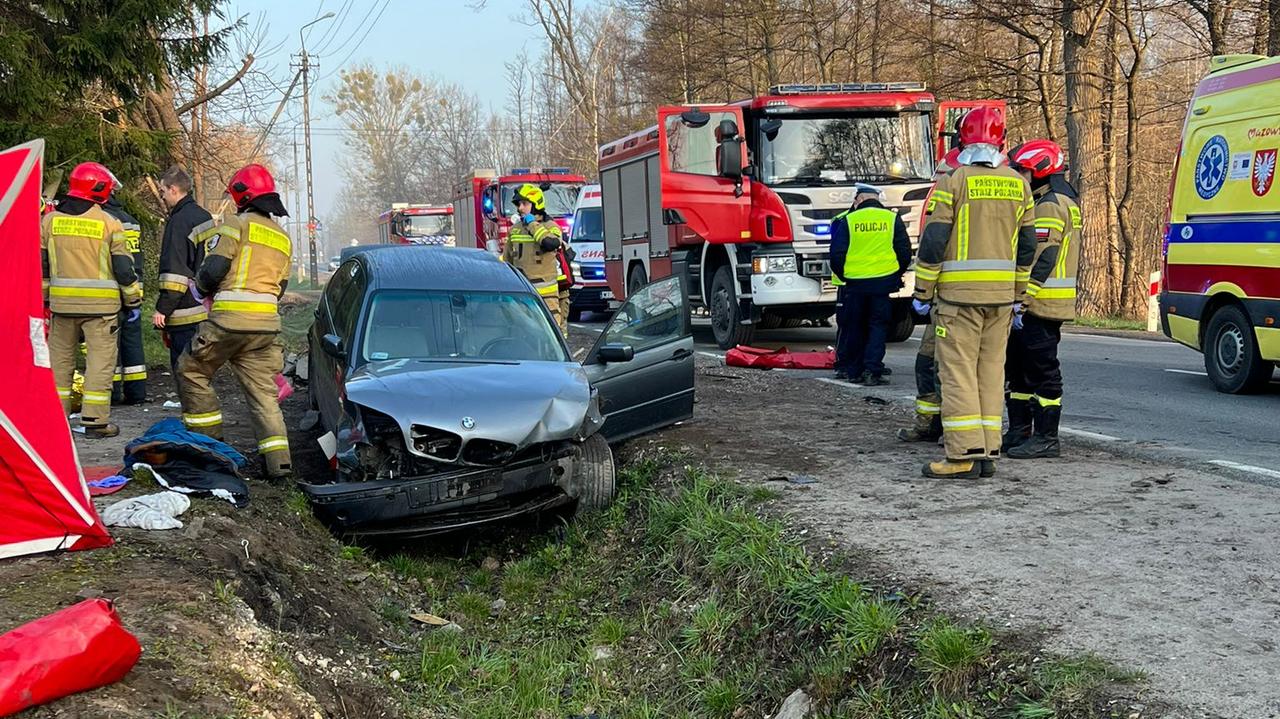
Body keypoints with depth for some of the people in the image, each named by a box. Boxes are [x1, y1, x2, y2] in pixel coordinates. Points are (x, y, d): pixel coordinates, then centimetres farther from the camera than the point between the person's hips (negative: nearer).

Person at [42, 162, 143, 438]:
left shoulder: (49, 221, 6)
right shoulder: (109, 223, -6)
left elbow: (40, 265, 10)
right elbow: (124, 268, -5)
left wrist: (42, 298, 21)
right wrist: (133, 301, 6)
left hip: (62, 302, 4)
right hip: (100, 305, -4)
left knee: (60, 358, 15)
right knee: (100, 359, 1)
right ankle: (95, 420, 0)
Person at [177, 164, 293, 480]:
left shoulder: (236, 224, -3)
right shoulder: (283, 238, 20)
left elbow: (214, 268, -9)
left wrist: (201, 286, 11)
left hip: (230, 318, -6)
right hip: (267, 322, 6)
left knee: (191, 371, 14)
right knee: (263, 390, 6)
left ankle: (209, 438, 15)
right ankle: (279, 460, -4)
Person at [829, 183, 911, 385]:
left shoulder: (848, 220, -1)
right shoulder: (892, 219, 3)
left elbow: (837, 255, -3)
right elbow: (905, 252, 5)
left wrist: (843, 276, 13)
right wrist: (896, 275, 19)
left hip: (855, 283, 0)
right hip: (884, 282, 0)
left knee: (854, 327, 11)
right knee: (878, 326, 6)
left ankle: (854, 370, 15)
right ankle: (872, 370, -4)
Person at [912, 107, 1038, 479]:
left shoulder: (953, 182, -7)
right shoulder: (1018, 185, 9)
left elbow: (933, 241, -9)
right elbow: (1026, 246, 13)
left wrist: (922, 291, 0)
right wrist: (1017, 293, 22)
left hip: (959, 293, -5)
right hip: (1001, 294, 5)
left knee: (958, 371, -3)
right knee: (991, 370, 10)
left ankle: (964, 455, -7)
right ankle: (988, 452, 12)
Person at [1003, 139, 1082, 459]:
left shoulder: (1050, 205, -14)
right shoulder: (1045, 202, 21)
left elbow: (1042, 258, -21)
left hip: (1040, 304, -11)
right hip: (1034, 306, 11)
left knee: (1042, 372, -5)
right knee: (1018, 367, 15)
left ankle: (1046, 438, 0)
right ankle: (1019, 431, 23)